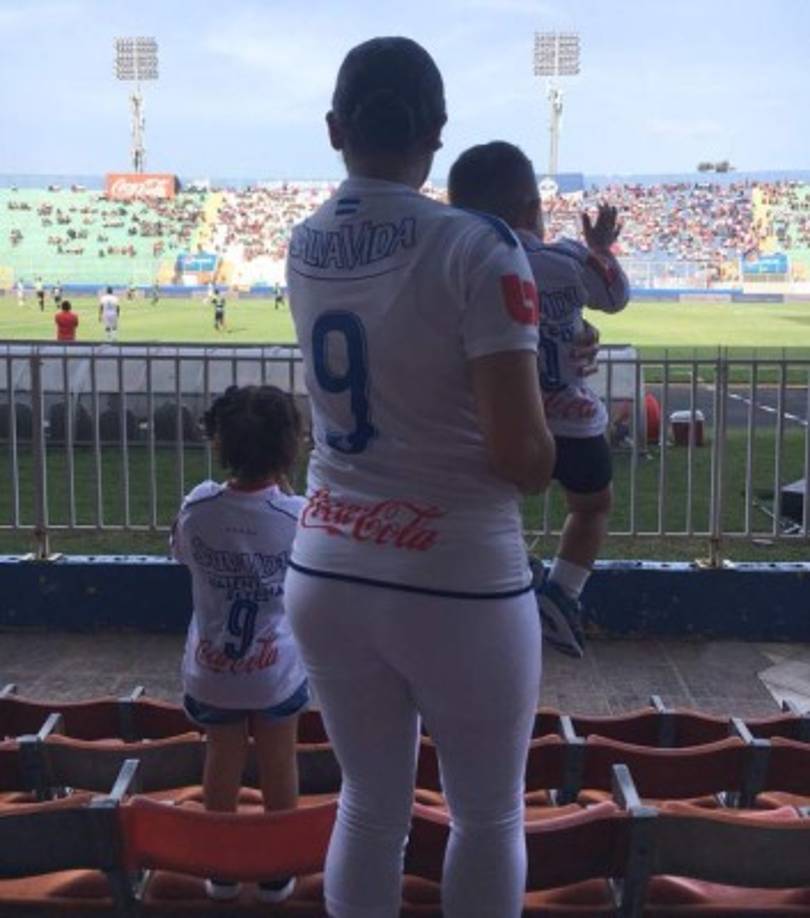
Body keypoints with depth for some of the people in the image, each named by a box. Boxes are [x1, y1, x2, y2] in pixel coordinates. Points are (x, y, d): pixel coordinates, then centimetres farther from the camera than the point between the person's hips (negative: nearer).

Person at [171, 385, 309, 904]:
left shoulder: (197, 508, -16)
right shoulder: (298, 515, -19)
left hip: (211, 671, 1)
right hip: (278, 671, -1)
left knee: (224, 760, 19)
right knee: (279, 763, 17)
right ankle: (278, 871, 31)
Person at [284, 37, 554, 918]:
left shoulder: (304, 248, 3)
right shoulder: (476, 247, -16)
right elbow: (523, 455, -20)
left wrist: (536, 340, 20)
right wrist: (544, 457, 3)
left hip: (325, 574, 5)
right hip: (458, 585, -5)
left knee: (369, 807, 23)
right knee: (489, 818, 18)